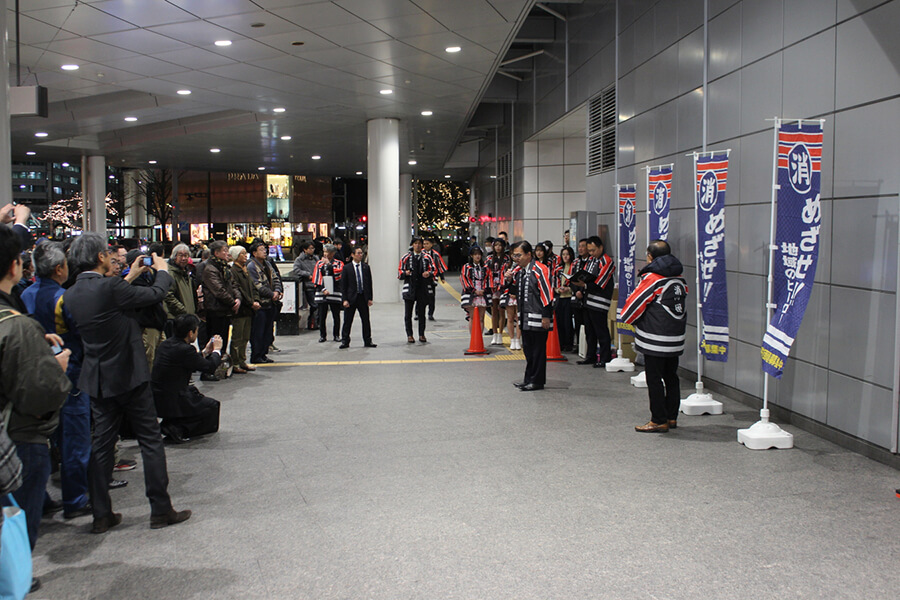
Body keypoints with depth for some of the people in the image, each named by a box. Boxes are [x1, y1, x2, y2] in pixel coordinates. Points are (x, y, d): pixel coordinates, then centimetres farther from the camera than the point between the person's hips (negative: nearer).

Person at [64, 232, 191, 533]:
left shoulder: (71, 294, 2)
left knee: (101, 445, 12)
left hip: (97, 381, 7)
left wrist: (130, 276, 26)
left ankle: (101, 515, 17)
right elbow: (156, 294, -11)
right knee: (151, 441, 4)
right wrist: (162, 270, 9)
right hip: (128, 376, -7)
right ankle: (160, 509, 10)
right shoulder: (109, 287, -20)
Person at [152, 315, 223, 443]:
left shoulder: (166, 344, 6)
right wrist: (217, 350, 7)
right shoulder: (185, 349, -21)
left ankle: (170, 424, 20)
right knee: (212, 406, 8)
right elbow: (210, 367, -10)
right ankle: (177, 429, -5)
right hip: (170, 403, -9)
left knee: (193, 391, 32)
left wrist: (205, 352, 22)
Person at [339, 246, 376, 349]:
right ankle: (345, 341, 13)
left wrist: (369, 298, 2)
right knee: (347, 321, 3)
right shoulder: (347, 268, -1)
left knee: (366, 320, 7)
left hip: (363, 298, 2)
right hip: (351, 298, -2)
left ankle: (368, 341, 16)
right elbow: (343, 285, -2)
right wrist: (345, 299, -9)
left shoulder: (366, 267, 7)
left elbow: (369, 283, 8)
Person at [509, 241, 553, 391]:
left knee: (538, 349, 0)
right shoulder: (520, 271, 13)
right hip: (525, 319, 9)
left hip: (537, 319, -9)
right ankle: (529, 379, 23)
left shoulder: (539, 270, -13)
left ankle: (537, 381, 7)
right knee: (528, 349, 14)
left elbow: (547, 293, -15)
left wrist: (546, 316, -17)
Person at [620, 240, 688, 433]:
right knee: (671, 377, 16)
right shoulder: (680, 279, 9)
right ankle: (671, 417, 23)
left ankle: (659, 421, 4)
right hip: (676, 339, 8)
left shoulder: (651, 278, -14)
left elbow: (635, 303, -8)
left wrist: (628, 318, 12)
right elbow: (683, 307, 17)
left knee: (654, 380, 0)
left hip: (655, 341, -8)